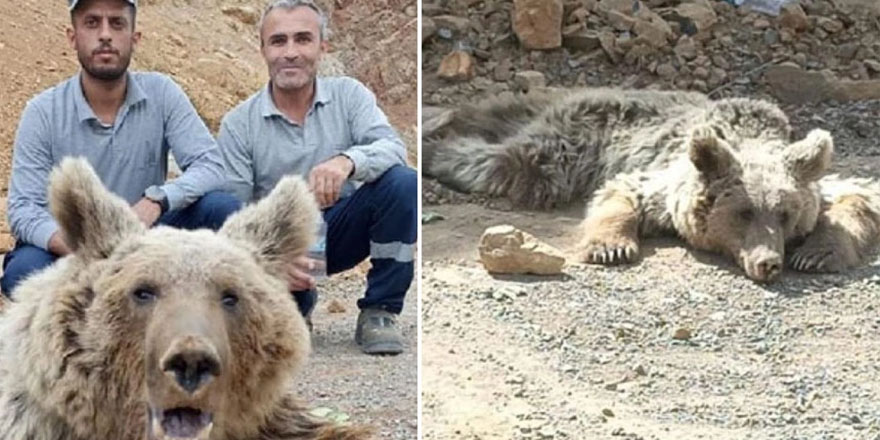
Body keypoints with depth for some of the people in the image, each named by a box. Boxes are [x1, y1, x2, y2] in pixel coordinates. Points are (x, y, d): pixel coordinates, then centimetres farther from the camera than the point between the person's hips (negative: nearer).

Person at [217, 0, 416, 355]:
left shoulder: (348, 95, -3)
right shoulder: (238, 124, -6)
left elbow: (392, 148, -20)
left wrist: (348, 160, -44)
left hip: (340, 229, 1)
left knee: (403, 183, -26)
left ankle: (378, 312, -12)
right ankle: (300, 299, 11)